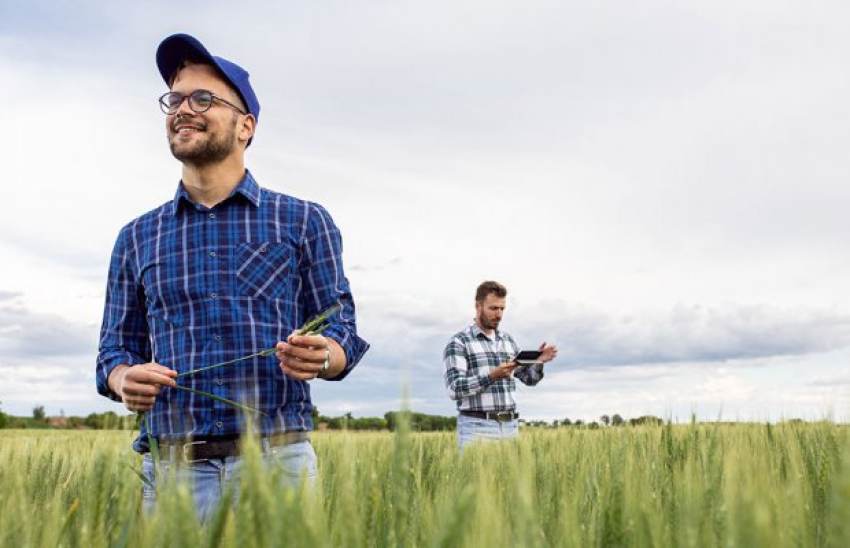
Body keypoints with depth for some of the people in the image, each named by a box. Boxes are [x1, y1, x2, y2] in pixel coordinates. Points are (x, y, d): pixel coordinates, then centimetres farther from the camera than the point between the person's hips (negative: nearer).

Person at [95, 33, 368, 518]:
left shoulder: (305, 221, 5)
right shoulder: (138, 237, 12)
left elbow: (341, 331, 3)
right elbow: (116, 346, 13)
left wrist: (321, 357, -20)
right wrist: (125, 379, -10)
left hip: (278, 460, -2)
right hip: (171, 467, 2)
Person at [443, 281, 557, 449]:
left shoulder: (507, 340, 14)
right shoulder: (458, 343, -5)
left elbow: (529, 378, 17)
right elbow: (455, 389, -14)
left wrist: (539, 361, -5)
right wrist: (492, 376, -25)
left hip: (510, 426, 6)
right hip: (477, 428, -5)